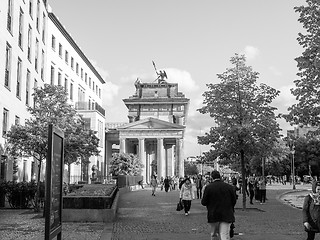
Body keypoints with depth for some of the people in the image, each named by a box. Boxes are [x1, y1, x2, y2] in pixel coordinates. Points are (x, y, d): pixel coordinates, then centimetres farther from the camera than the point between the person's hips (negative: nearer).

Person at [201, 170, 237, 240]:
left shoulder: (208, 187, -7)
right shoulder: (230, 187, -2)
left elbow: (203, 202, -6)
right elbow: (234, 201, 2)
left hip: (213, 215, 0)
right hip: (226, 215, 0)